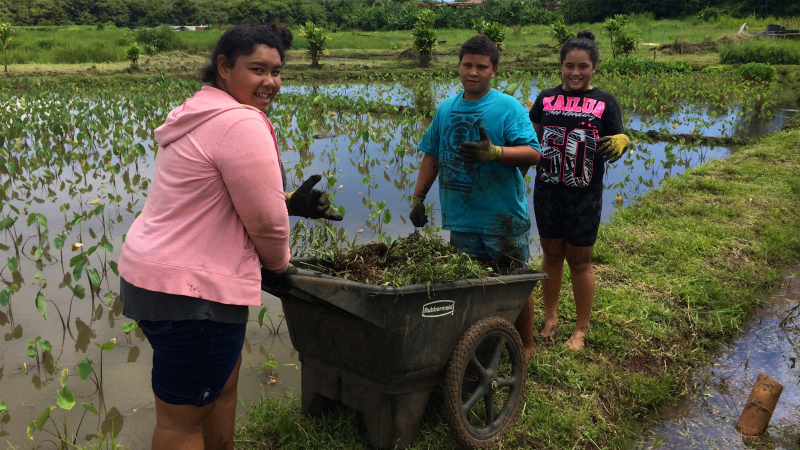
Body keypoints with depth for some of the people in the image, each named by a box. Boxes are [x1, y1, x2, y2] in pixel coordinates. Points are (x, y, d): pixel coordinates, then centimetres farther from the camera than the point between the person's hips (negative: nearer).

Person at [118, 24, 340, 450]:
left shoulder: (202, 112, 13)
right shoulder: (243, 124, -20)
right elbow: (265, 221, -16)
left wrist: (290, 203, 7)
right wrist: (279, 262, 5)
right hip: (190, 288, -11)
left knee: (223, 383, 25)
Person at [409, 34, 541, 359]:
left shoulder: (508, 108, -7)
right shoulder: (446, 109, 9)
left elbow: (533, 153, -16)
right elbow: (432, 156, 16)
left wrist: (494, 152, -32)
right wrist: (418, 198, 13)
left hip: (503, 220, -4)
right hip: (460, 219, 5)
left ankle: (526, 345, 26)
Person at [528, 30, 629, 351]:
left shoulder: (604, 103, -1)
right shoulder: (546, 99, 5)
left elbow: (614, 150, -2)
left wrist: (619, 144, -24)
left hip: (584, 195, -2)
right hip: (547, 191, 2)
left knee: (580, 261, 7)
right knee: (551, 254, 14)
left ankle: (581, 329, 23)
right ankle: (550, 317, 32)